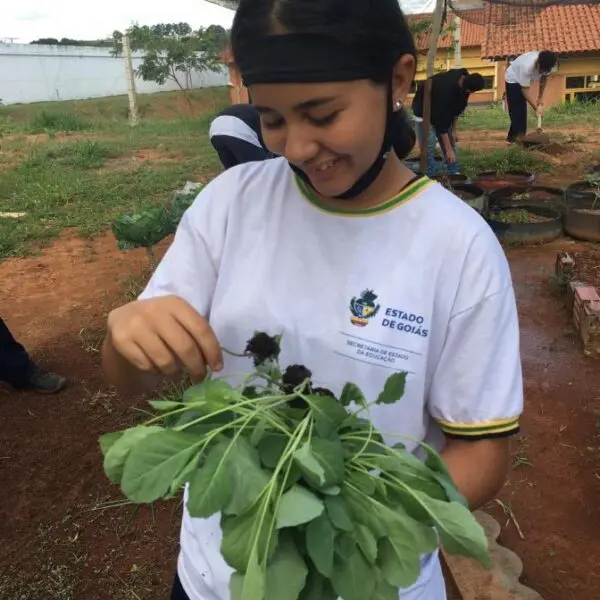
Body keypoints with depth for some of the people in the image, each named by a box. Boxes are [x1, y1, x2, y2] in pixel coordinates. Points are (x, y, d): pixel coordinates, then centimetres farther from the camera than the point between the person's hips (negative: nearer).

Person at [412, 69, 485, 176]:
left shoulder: (464, 80, -17)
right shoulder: (445, 90, -39)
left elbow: (459, 107, -1)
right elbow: (441, 120, -35)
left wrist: (453, 130, -1)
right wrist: (448, 149, -32)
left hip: (443, 109, 8)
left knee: (451, 142, 6)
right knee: (428, 147, -13)